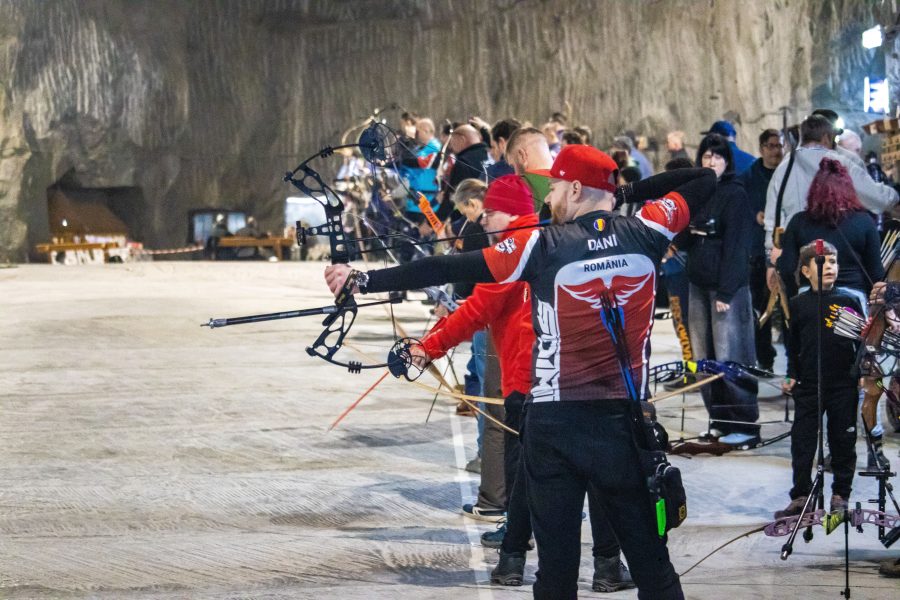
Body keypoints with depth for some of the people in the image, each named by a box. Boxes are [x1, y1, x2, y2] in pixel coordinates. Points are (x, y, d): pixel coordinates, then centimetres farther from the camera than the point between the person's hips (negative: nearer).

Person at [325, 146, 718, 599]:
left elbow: (450, 269, -8)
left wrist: (362, 280, -3)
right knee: (652, 562, 9)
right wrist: (629, 192, 17)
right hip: (625, 423, 2)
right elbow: (705, 180, 14)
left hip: (556, 425, -2)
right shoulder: (644, 233, -1)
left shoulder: (541, 246, -8)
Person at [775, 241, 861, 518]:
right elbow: (793, 344, 11)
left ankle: (841, 495, 16)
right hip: (808, 385, 1)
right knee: (802, 442, 2)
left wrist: (861, 373, -1)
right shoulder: (798, 305, 5)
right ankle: (800, 497, 9)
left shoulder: (849, 301, 2)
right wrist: (792, 375, 3)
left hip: (844, 384, -1)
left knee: (843, 442, 5)